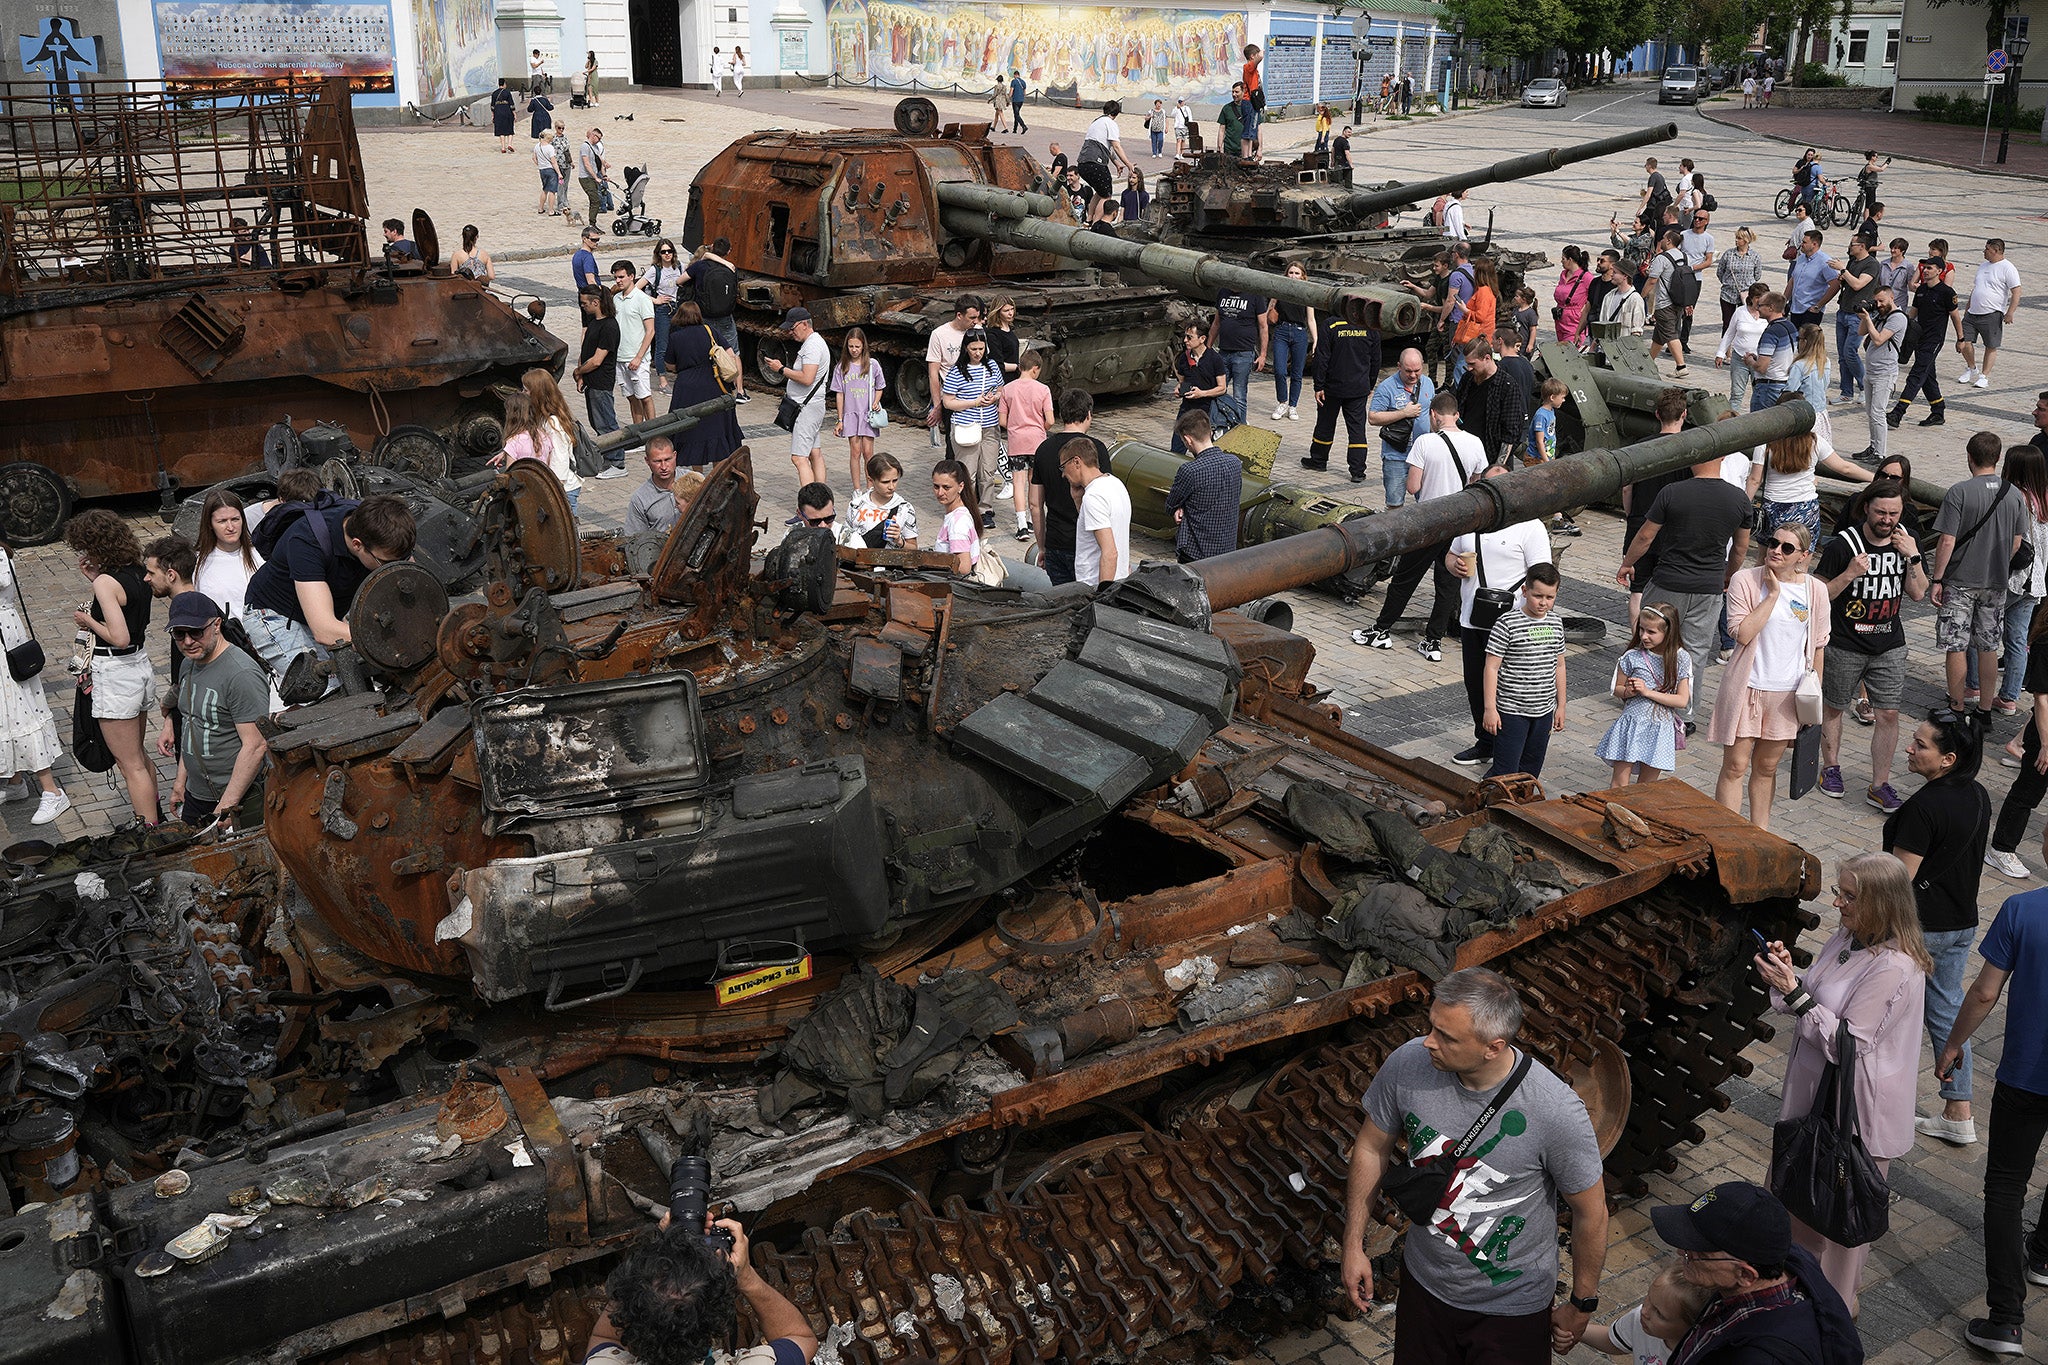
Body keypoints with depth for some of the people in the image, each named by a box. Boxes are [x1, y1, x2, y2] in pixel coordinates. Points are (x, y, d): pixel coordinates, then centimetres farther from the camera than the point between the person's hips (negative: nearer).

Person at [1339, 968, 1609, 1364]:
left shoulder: (1556, 1111, -32)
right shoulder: (1408, 1064, -22)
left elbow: (1591, 1212, -15)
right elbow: (1371, 1147, -3)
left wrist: (1582, 1305, -2)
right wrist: (1353, 1244, 2)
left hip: (1510, 1302, -3)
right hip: (1424, 1281, 3)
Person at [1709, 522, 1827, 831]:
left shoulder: (1815, 590, 0)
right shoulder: (1745, 581, -9)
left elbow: (1818, 646, 9)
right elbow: (1742, 633, -19)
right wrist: (1773, 593, -18)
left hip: (1787, 693, 3)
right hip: (1746, 688, -3)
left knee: (1766, 767, 14)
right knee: (1735, 766, 0)